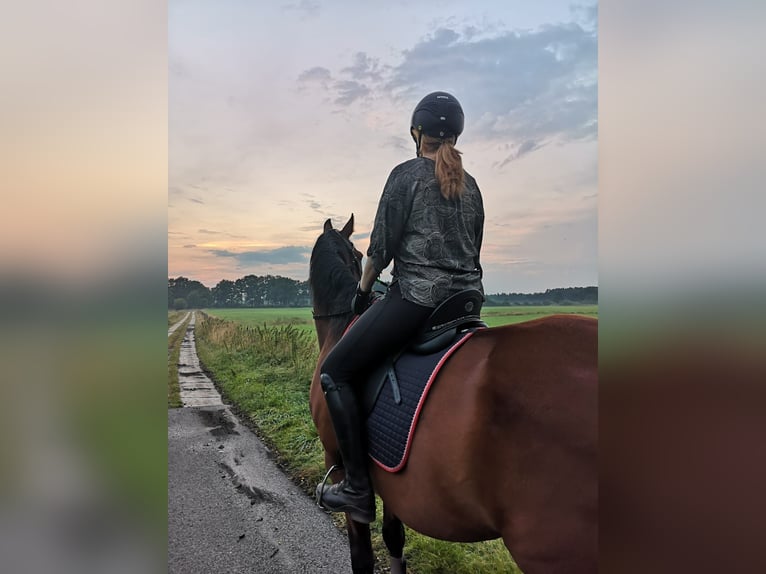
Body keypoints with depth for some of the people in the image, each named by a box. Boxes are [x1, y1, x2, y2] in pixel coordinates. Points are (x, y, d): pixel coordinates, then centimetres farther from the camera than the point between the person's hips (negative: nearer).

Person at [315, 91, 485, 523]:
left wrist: (363, 290, 9)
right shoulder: (471, 185, 15)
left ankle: (359, 490, 1)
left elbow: (383, 245, -5)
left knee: (335, 373, 3)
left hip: (415, 297, -7)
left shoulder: (406, 174, -3)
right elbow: (474, 250, 17)